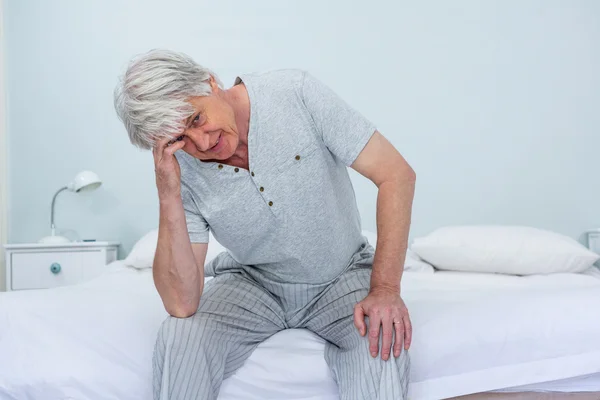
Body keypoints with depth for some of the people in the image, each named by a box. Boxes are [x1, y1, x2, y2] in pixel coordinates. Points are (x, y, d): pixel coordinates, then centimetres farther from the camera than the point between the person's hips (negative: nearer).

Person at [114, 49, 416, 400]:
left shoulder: (297, 93, -20)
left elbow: (396, 174, -18)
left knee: (385, 342, -30)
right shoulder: (179, 171, -15)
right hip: (253, 282, 2)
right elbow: (182, 304, -20)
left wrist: (386, 289, -25)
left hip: (341, 274, -1)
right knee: (178, 338, -23)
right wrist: (168, 197, -30)